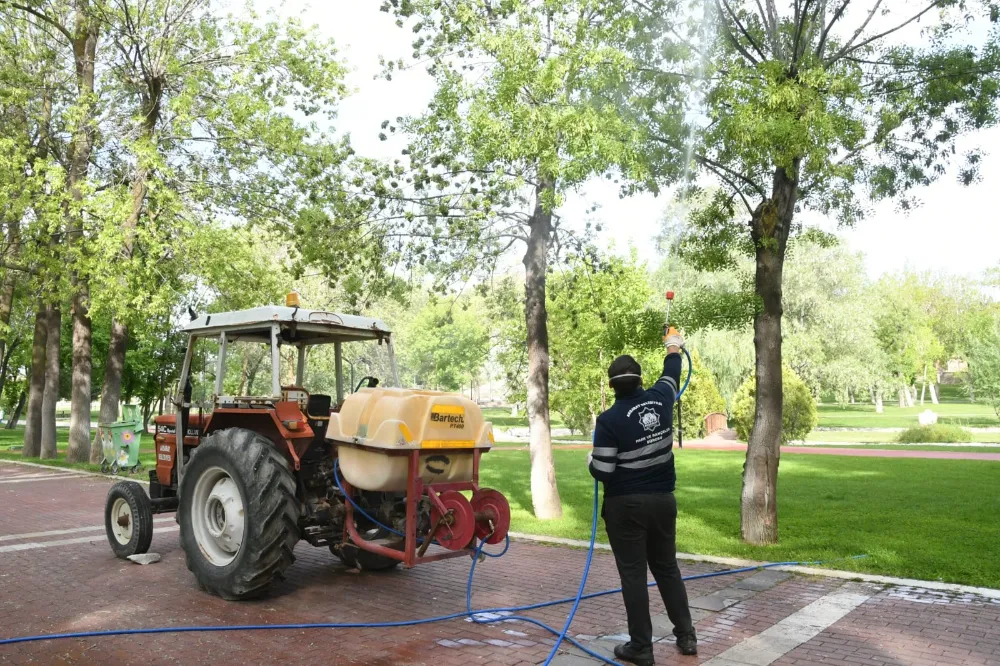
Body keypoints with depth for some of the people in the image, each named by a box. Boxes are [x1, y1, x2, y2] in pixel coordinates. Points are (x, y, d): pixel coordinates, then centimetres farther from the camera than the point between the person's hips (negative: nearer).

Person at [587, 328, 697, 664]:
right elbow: (670, 375, 20)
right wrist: (674, 347, 38)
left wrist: (591, 459, 6)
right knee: (668, 568, 19)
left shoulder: (609, 420, -16)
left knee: (633, 575, 3)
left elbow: (602, 472, -16)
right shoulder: (660, 399, -3)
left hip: (626, 506, -5)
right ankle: (686, 635, 27)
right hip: (663, 500, 5)